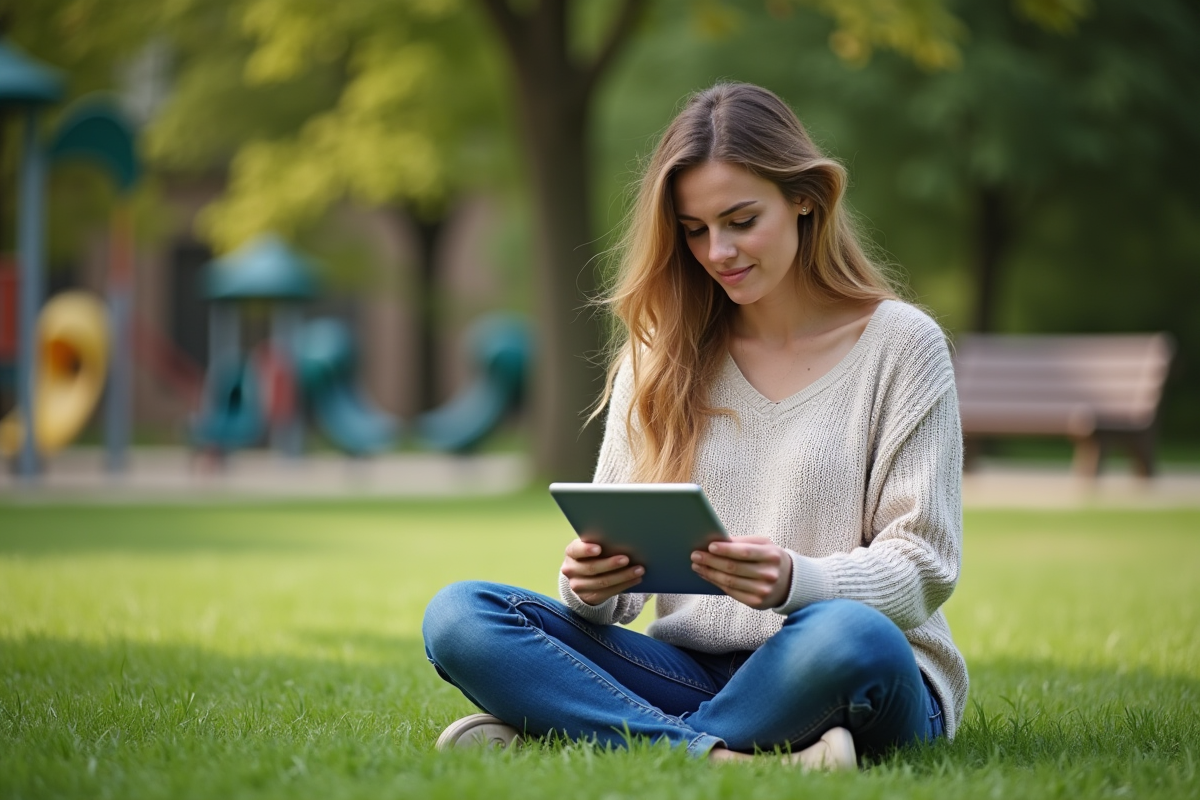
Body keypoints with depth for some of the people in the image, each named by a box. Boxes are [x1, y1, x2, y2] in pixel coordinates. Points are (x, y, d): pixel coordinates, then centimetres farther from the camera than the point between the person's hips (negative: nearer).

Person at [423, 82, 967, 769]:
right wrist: (593, 584, -16)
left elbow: (923, 568, -5)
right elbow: (618, 548, 10)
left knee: (852, 638, -40)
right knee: (458, 615, -17)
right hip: (693, 671, 4)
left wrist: (795, 581, -25)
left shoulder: (901, 344, 1)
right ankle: (723, 755, -31)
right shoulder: (662, 356, 13)